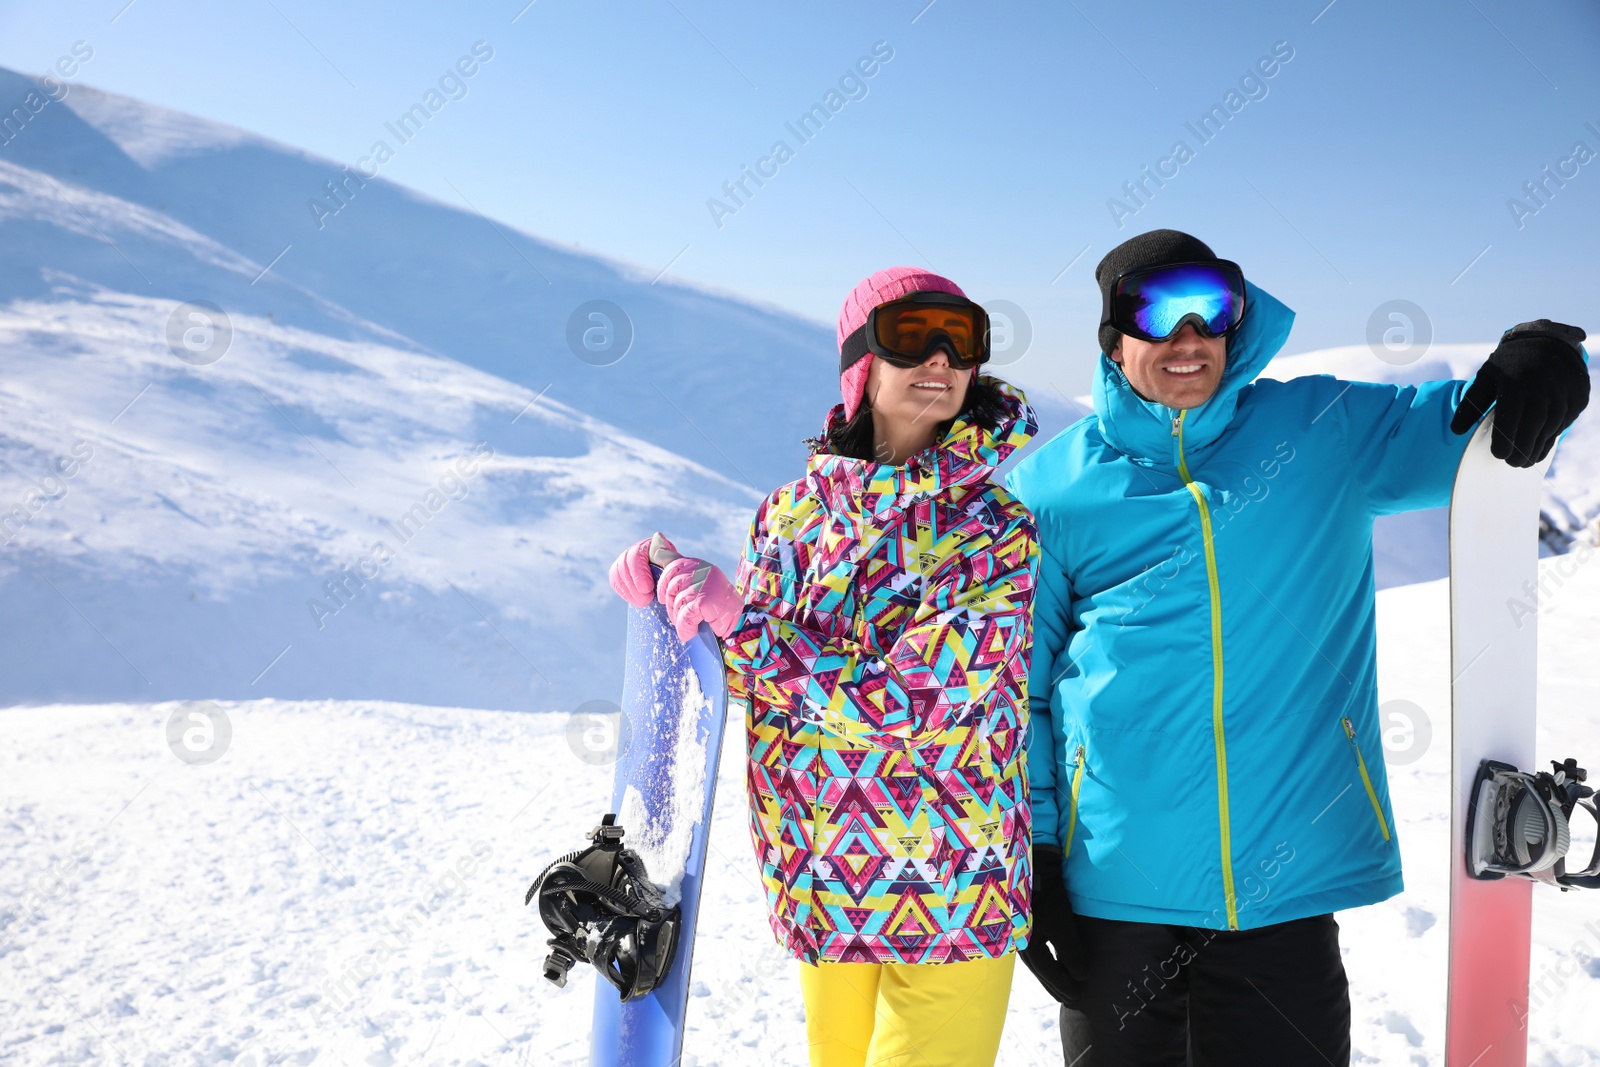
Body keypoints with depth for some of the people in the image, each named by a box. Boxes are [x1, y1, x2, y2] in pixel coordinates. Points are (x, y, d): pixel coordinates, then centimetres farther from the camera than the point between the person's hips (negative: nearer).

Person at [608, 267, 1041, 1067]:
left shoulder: (1001, 527, -10)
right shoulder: (796, 509, 2)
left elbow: (911, 698, -22)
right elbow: (754, 675, 9)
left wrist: (738, 622, -21)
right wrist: (669, 598, -6)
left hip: (957, 889, -4)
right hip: (823, 884, 4)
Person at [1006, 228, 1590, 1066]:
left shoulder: (1325, 430, 4)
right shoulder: (1049, 486, 1)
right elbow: (1019, 685, 5)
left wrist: (1544, 364, -17)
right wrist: (1031, 854, 3)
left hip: (1289, 868, 1)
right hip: (1114, 881, 0)